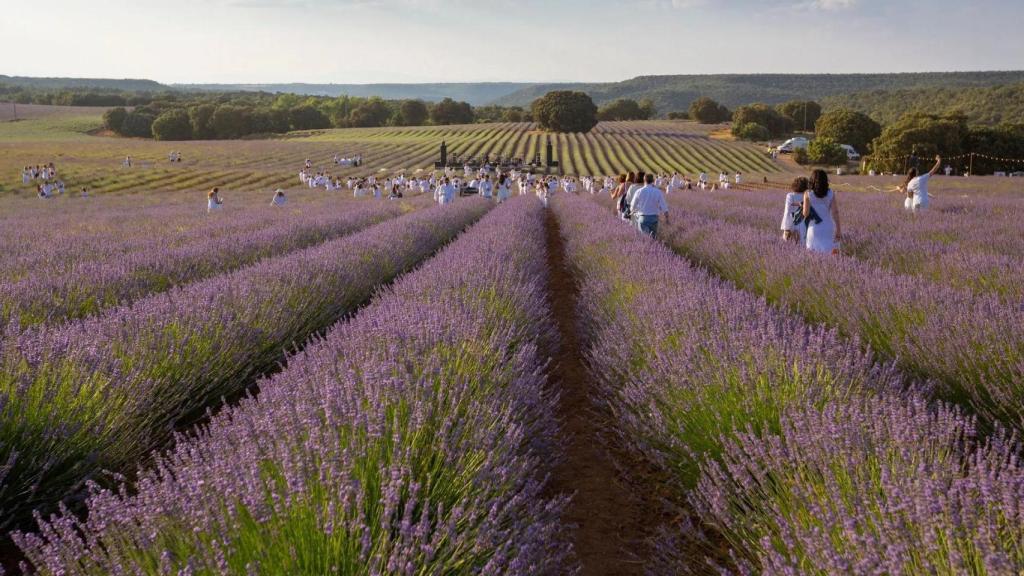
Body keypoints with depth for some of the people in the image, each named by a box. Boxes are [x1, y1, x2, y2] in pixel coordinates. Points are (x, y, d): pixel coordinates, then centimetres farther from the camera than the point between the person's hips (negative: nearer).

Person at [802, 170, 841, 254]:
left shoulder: (808, 194, -4)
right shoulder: (831, 193, 1)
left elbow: (806, 213, -6)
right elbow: (835, 212, -3)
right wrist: (838, 230, -1)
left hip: (814, 228, -2)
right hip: (829, 228, 2)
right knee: (833, 253, 5)